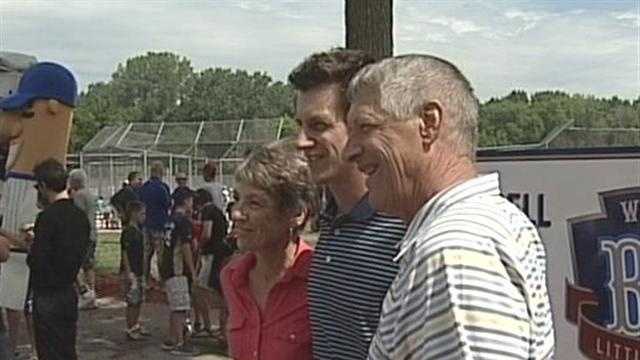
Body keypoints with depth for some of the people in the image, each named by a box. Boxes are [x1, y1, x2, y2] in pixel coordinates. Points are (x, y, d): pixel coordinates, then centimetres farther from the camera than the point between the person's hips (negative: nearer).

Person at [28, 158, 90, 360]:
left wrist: (29, 256, 2)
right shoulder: (80, 216, 4)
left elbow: (37, 261, -21)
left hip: (48, 296, -7)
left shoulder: (48, 216, -18)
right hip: (69, 292, 7)